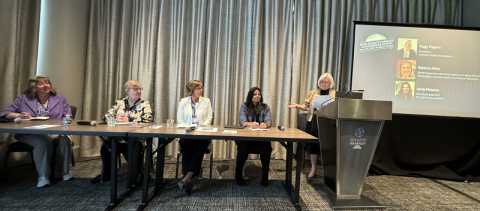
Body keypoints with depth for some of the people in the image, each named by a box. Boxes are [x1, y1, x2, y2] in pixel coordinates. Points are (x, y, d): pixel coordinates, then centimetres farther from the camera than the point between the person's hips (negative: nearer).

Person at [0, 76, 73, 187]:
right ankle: (43, 176, -29)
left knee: (65, 139, -33)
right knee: (43, 141, -36)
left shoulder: (59, 98, 15)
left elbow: (68, 118, 8)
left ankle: (65, 171, -15)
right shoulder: (23, 98, 14)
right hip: (31, 134, -1)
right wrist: (19, 115, -12)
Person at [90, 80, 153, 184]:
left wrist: (128, 120, -21)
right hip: (117, 137, 4)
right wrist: (116, 119, -16)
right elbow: (106, 116, 7)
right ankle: (106, 174, 8)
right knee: (105, 147, -21)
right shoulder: (120, 102, 15)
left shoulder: (144, 104, 4)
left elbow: (149, 118, -14)